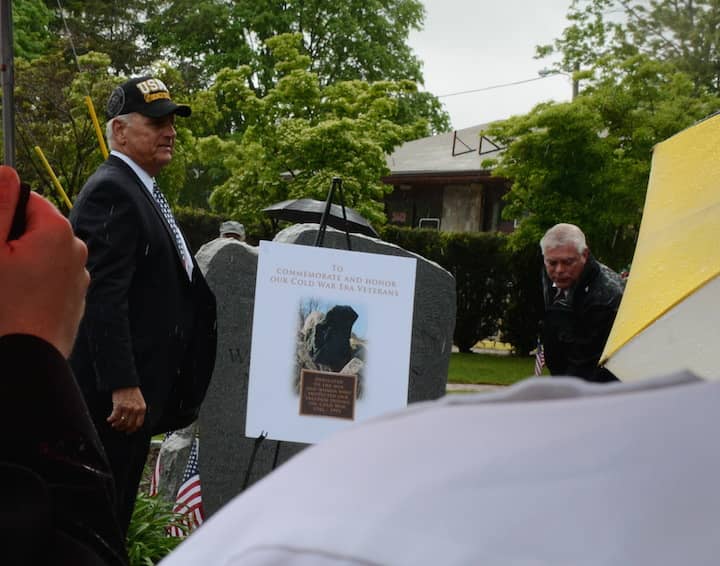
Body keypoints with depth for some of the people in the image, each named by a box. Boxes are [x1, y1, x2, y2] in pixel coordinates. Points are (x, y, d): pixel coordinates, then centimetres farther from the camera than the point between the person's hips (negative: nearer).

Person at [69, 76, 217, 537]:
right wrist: (123, 386, -27)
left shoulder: (141, 190, 17)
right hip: (113, 393, -10)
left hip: (136, 388, 10)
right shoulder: (111, 192, -15)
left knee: (117, 516, 16)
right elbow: (103, 296, -23)